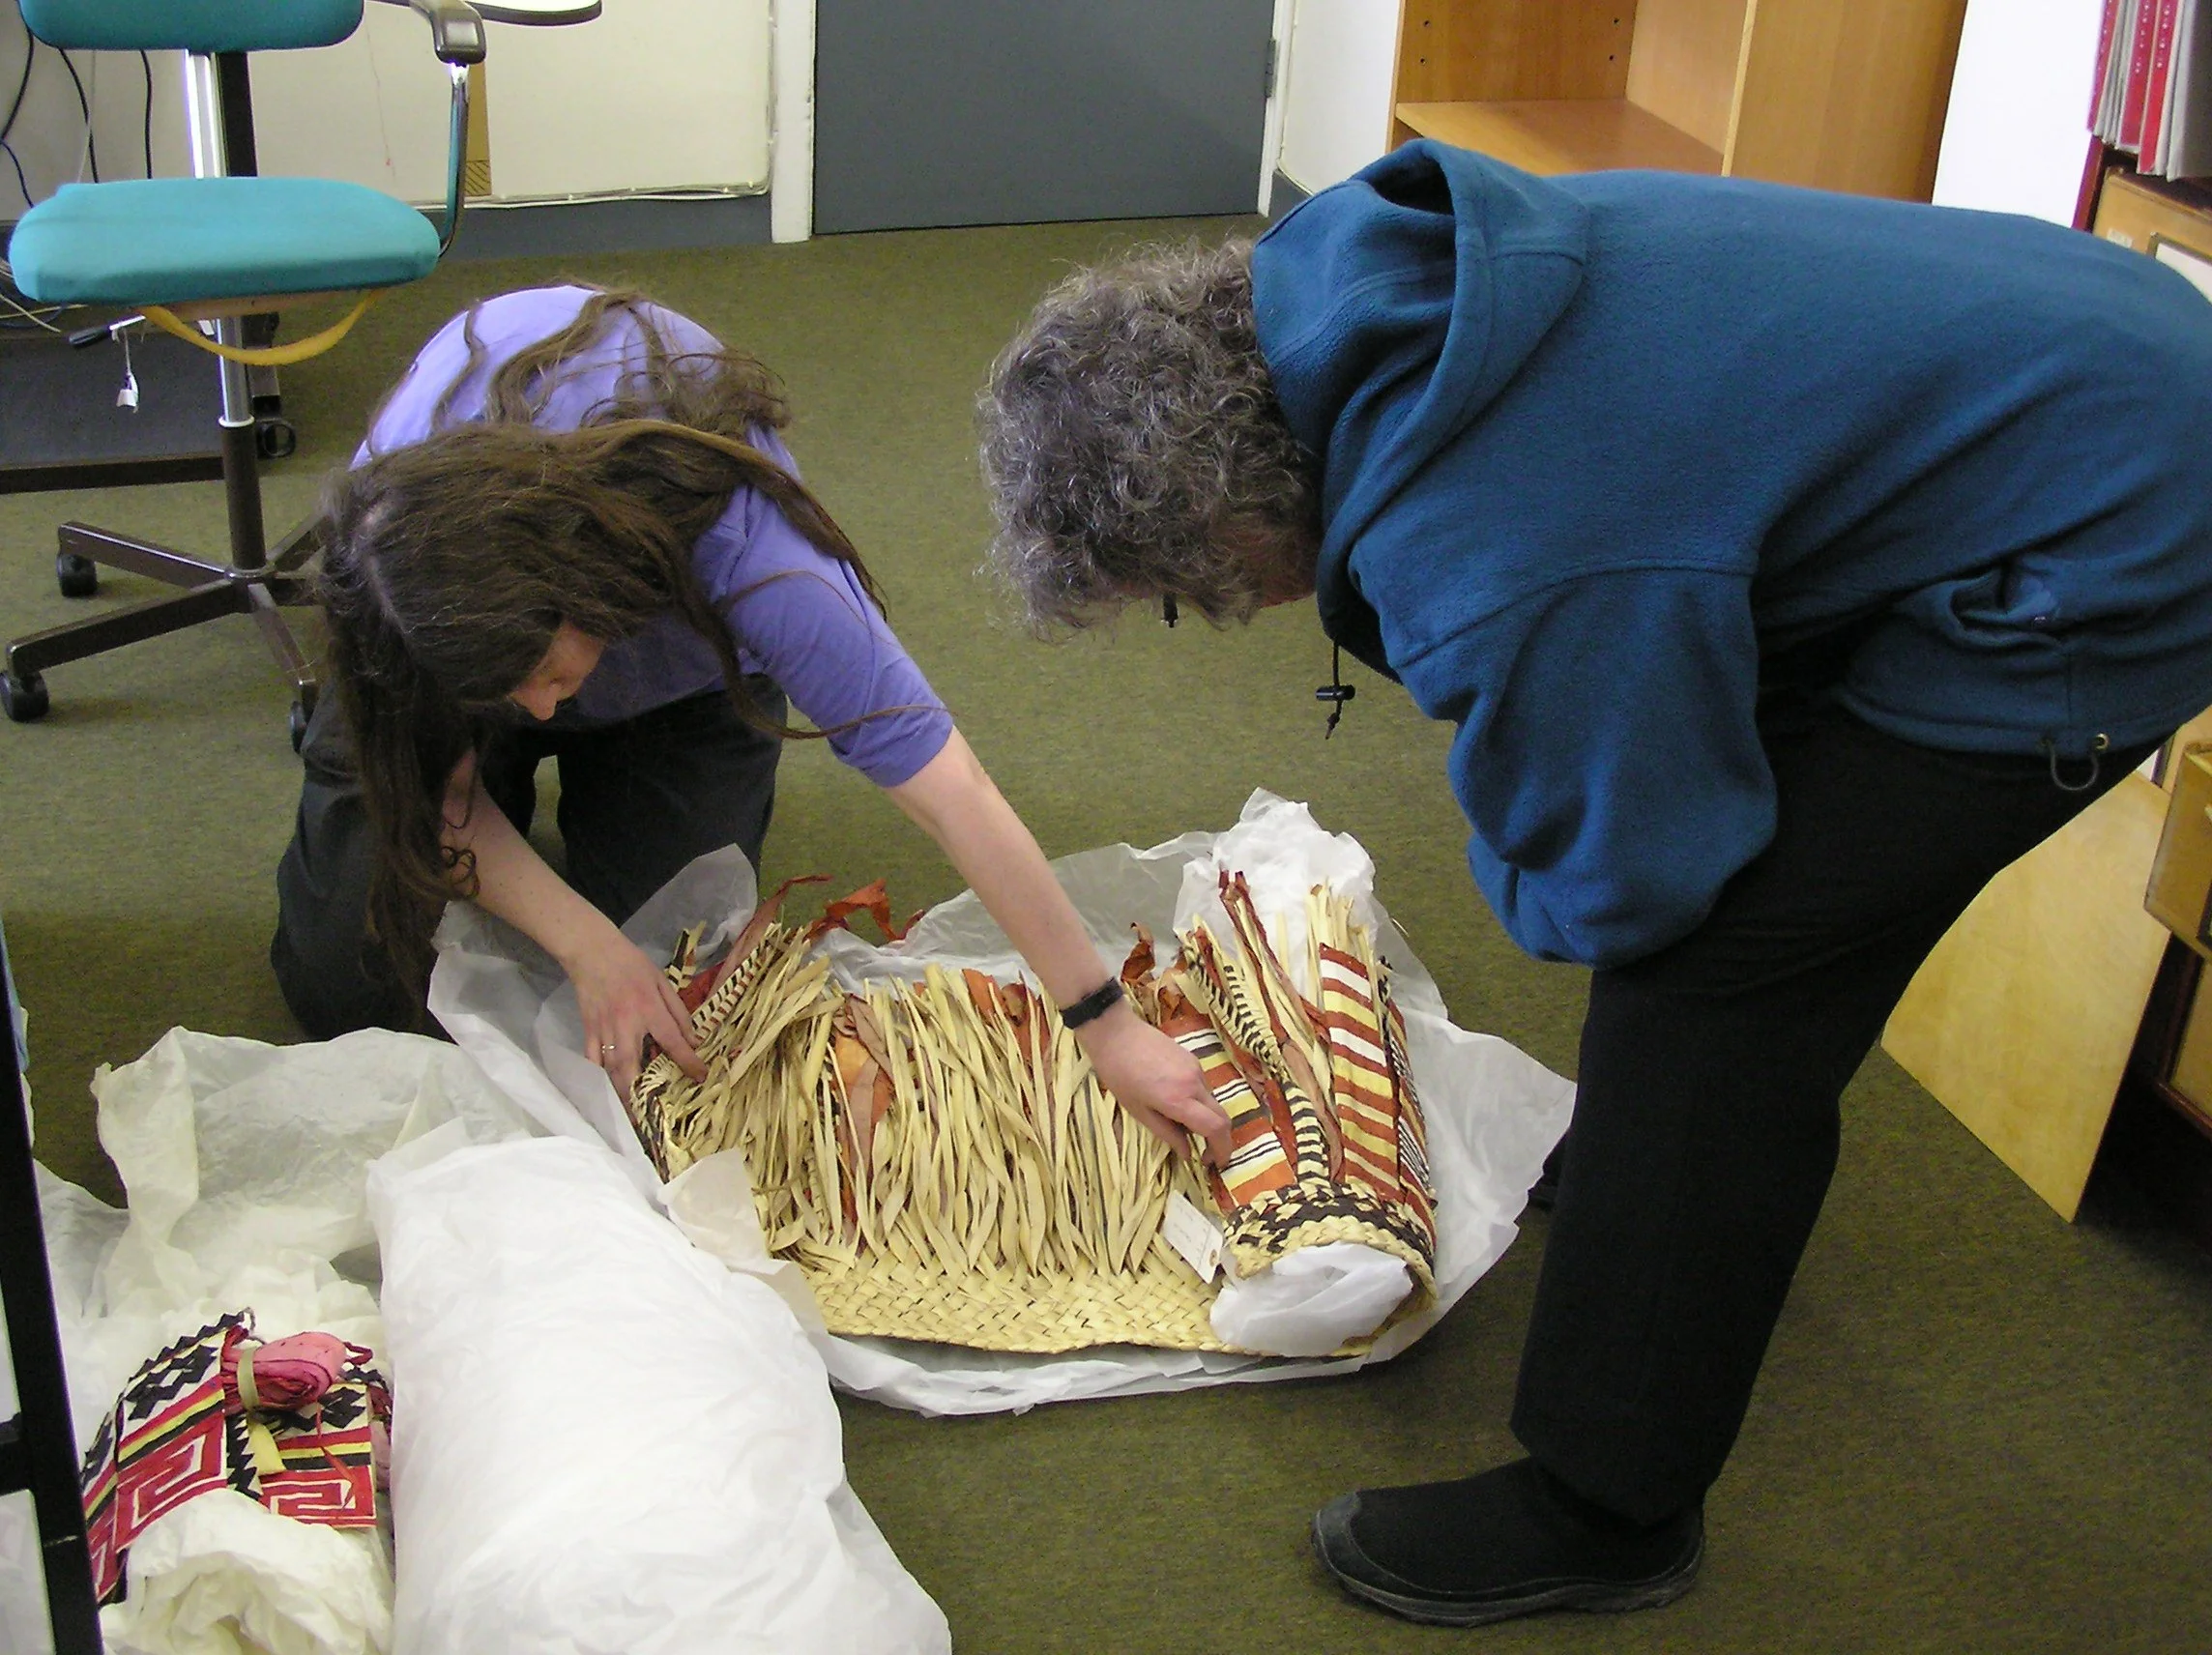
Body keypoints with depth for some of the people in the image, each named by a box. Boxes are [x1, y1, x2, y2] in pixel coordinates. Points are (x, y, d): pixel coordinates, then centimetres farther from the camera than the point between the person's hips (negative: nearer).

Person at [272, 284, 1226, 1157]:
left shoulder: (736, 543, -46)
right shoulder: (379, 538, -40)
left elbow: (956, 797, -44)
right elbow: (437, 796, -23)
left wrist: (1108, 1028, -41)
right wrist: (588, 948, -36)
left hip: (681, 680, -1)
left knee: (662, 990, -13)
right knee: (339, 990, -8)